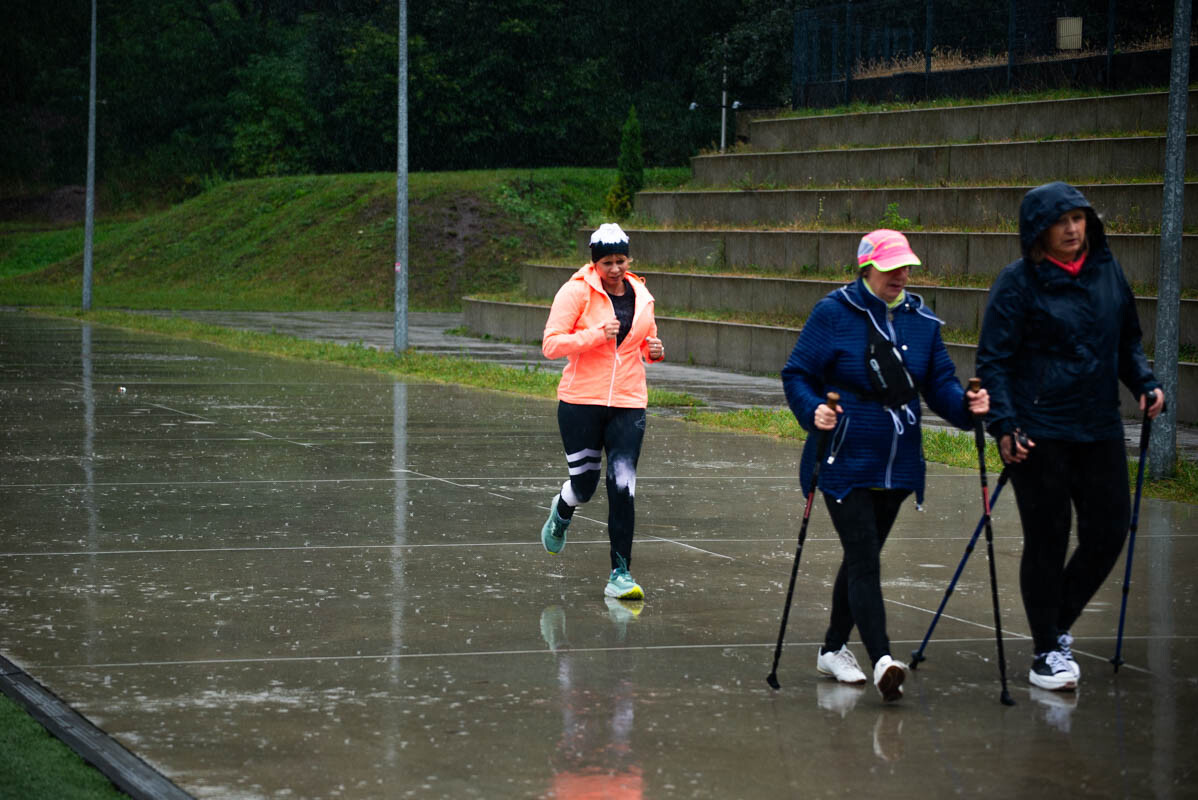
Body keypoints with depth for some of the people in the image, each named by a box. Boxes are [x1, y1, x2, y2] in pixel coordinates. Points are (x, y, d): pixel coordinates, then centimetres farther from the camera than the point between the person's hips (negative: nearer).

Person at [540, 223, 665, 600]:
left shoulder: (642, 296, 9)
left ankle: (620, 573, -1)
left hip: (628, 404, 3)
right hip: (581, 402, -3)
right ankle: (561, 512, 42)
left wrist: (654, 350, 2)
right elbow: (551, 344, -11)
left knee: (623, 488, -7)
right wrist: (595, 335, -22)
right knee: (584, 484, 4)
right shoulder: (576, 292, -6)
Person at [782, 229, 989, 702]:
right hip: (845, 464, -6)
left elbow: (939, 383, 6)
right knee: (864, 561, -14)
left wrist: (966, 405, -15)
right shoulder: (833, 313, -7)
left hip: (898, 466, 6)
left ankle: (834, 649, 32)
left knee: (862, 558, 17)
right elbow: (796, 375, -5)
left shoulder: (921, 321, 6)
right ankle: (882, 661, -24)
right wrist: (814, 411, -24)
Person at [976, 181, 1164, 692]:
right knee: (1047, 540, 1)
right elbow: (993, 360, -8)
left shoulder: (1107, 272, 7)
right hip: (1039, 432, -5)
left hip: (1100, 428, 5)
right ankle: (1048, 651, 13)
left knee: (1108, 532, 5)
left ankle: (1058, 623, 27)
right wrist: (1003, 424, -18)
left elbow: (1127, 340, 19)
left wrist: (1144, 382, 2)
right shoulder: (1018, 283, -8)